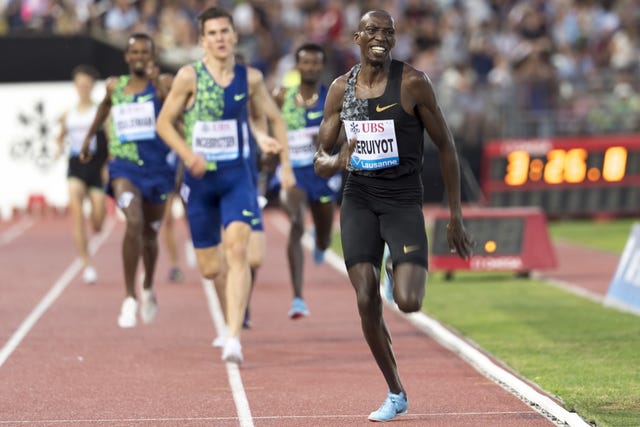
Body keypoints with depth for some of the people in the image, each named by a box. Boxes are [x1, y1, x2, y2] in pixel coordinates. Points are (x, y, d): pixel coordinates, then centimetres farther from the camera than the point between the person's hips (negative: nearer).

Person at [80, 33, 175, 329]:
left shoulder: (163, 83, -3)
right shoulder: (115, 86, 6)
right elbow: (105, 107, 28)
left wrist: (158, 83, -40)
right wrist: (90, 135, 36)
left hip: (156, 165, 0)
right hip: (124, 164, 0)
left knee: (150, 232, 15)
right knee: (134, 223, -23)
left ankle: (148, 289, 42)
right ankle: (130, 298, -19)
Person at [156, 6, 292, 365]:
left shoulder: (250, 78, 1)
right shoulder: (190, 77, -5)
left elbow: (274, 118, 14)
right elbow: (164, 122, 0)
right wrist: (188, 154, -15)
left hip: (237, 177, 0)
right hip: (200, 178, 0)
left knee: (237, 249, -21)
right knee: (210, 268, 6)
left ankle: (234, 337, -25)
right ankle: (235, 312, 40)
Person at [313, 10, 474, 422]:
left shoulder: (413, 82, -6)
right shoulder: (341, 88, 5)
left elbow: (446, 146, -1)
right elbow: (320, 161, 10)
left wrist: (456, 215, -2)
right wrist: (336, 161, -16)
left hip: (404, 199, -3)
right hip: (359, 199, 3)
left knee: (409, 303, -17)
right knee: (367, 302, -5)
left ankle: (414, 276, 22)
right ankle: (396, 395, 11)